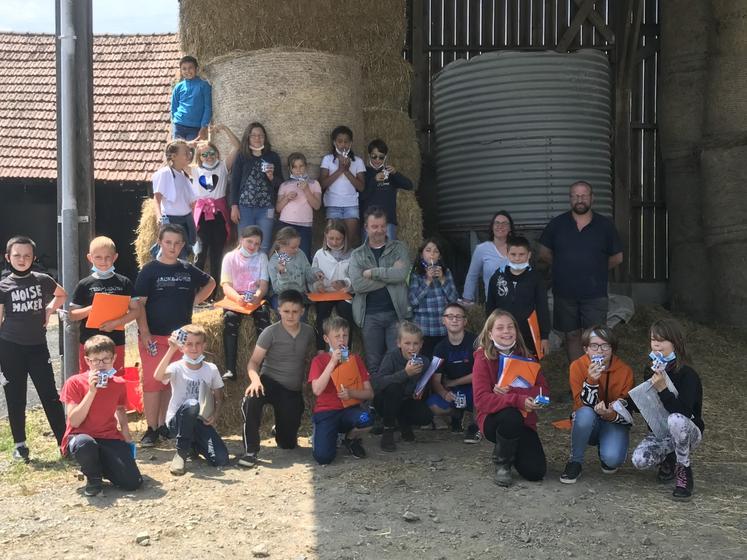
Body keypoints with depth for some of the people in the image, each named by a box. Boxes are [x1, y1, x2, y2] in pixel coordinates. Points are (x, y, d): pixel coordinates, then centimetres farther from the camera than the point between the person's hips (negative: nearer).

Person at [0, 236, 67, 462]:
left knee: (50, 394, 1)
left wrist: (49, 310, 5)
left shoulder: (43, 280, 1)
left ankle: (65, 440, 6)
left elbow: (62, 295, 22)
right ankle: (20, 444, 18)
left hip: (38, 346, 1)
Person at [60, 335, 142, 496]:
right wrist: (91, 391, -23)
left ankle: (101, 466, 15)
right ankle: (94, 478, -8)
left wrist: (128, 441, 5)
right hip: (81, 436, -3)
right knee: (85, 444, -42)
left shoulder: (119, 384, 3)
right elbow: (74, 422, -17)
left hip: (110, 439, 3)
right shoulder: (74, 383, -9)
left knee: (133, 482, -17)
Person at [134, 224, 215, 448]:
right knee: (152, 381, -4)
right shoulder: (150, 270, -4)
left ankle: (164, 424, 21)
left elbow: (210, 282, 25)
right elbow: (139, 303, -8)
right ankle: (151, 429, 4)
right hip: (154, 336, -4)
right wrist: (145, 333, -16)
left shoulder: (188, 270, 7)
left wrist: (195, 300, 10)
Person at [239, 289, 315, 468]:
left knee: (288, 444, 5)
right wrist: (255, 379, -33)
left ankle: (280, 429, 43)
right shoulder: (270, 332, -10)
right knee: (250, 399, -39)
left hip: (293, 390, 3)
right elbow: (254, 361, -13)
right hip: (270, 382, -3)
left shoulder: (308, 332, 1)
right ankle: (251, 451, -25)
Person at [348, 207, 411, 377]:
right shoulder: (357, 254, 8)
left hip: (396, 313, -1)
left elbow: (401, 274, -11)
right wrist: (389, 275, -9)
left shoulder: (399, 248, 8)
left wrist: (372, 272, -7)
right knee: (373, 363, 6)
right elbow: (357, 284, -9)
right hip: (370, 315, 1)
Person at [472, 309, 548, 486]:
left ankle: (512, 450, 21)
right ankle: (501, 463, -10)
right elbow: (481, 399, -21)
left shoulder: (524, 357, 3)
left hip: (524, 420, 4)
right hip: (493, 419, -3)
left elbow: (542, 389, -6)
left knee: (536, 472, -15)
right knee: (511, 415, -39)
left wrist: (510, 391, -22)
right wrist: (518, 400, -34)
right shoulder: (483, 358, -10)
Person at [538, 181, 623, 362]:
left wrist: (595, 269, 6)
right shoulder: (557, 224, 3)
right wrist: (565, 267, 6)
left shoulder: (605, 225, 2)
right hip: (565, 293, 2)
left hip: (595, 294, -1)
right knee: (572, 336, 10)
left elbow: (617, 257, 10)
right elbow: (544, 254, 10)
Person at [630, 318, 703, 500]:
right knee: (639, 460, -25)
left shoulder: (688, 375, -18)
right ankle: (669, 459, 11)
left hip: (688, 432, -5)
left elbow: (683, 413, -29)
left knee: (676, 420, -41)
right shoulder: (651, 372, 2)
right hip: (659, 433, 5)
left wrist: (662, 389, -36)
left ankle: (684, 471, -16)